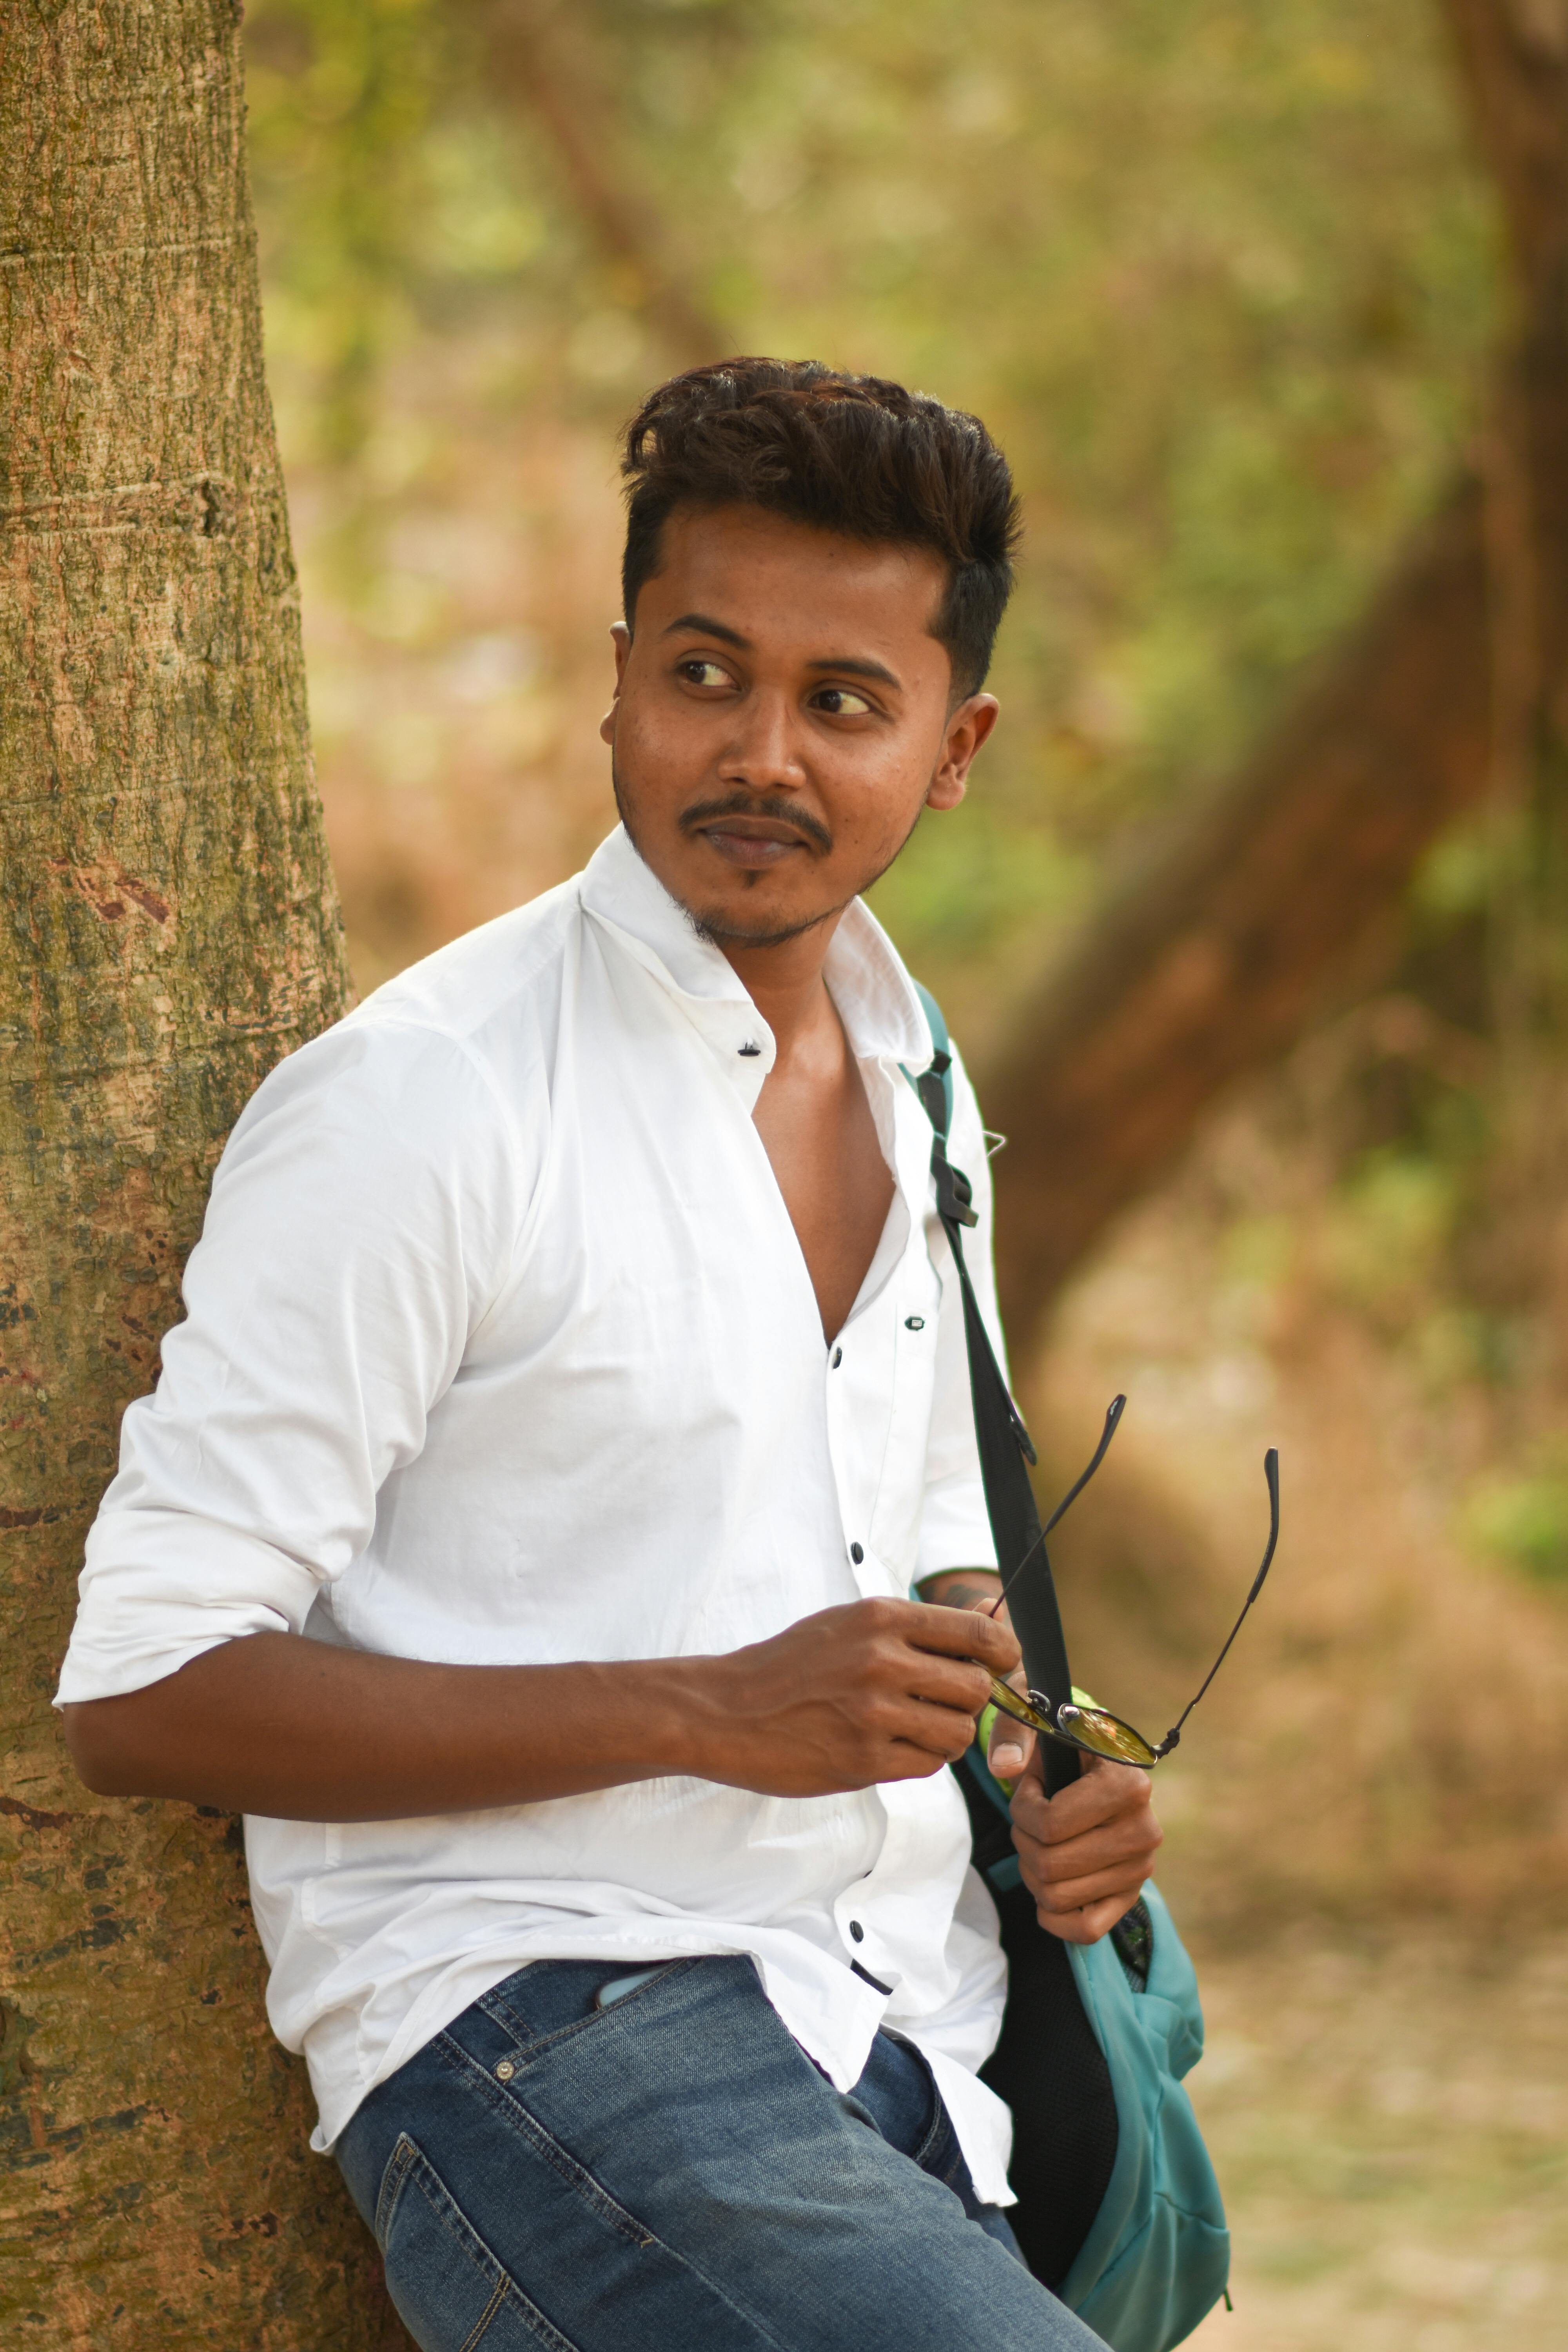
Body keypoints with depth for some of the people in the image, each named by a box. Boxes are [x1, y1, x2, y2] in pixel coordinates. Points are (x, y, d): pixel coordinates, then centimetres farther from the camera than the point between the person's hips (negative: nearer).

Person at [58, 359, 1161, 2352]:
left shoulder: (918, 1106, 16)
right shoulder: (419, 1102, -8)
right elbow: (140, 1691, -12)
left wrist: (1036, 1778, 9)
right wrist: (709, 1715, -16)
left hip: (904, 2063, 7)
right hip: (542, 2023, -7)